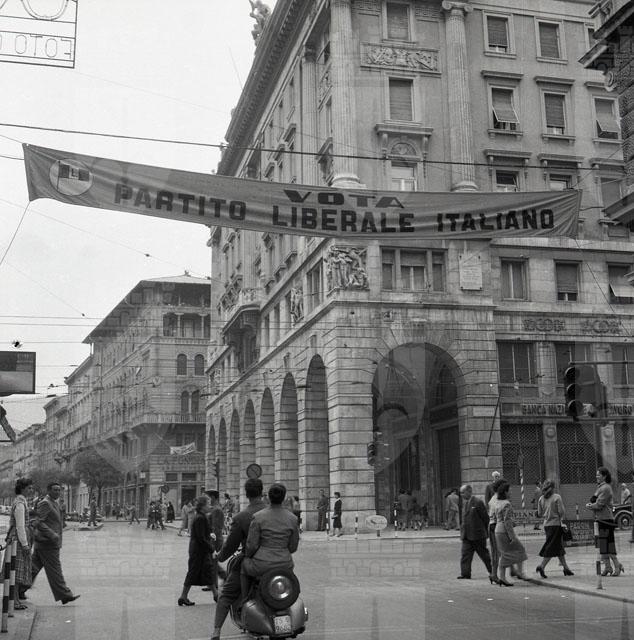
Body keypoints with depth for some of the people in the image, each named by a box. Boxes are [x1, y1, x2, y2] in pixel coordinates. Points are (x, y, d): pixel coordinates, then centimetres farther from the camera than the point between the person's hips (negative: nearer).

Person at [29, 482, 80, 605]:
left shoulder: (53, 503, 17)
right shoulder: (45, 503, -15)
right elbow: (38, 522, -22)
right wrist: (52, 535, -25)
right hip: (47, 544, -10)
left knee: (33, 567, 13)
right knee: (54, 570, -5)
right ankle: (64, 595, -2)